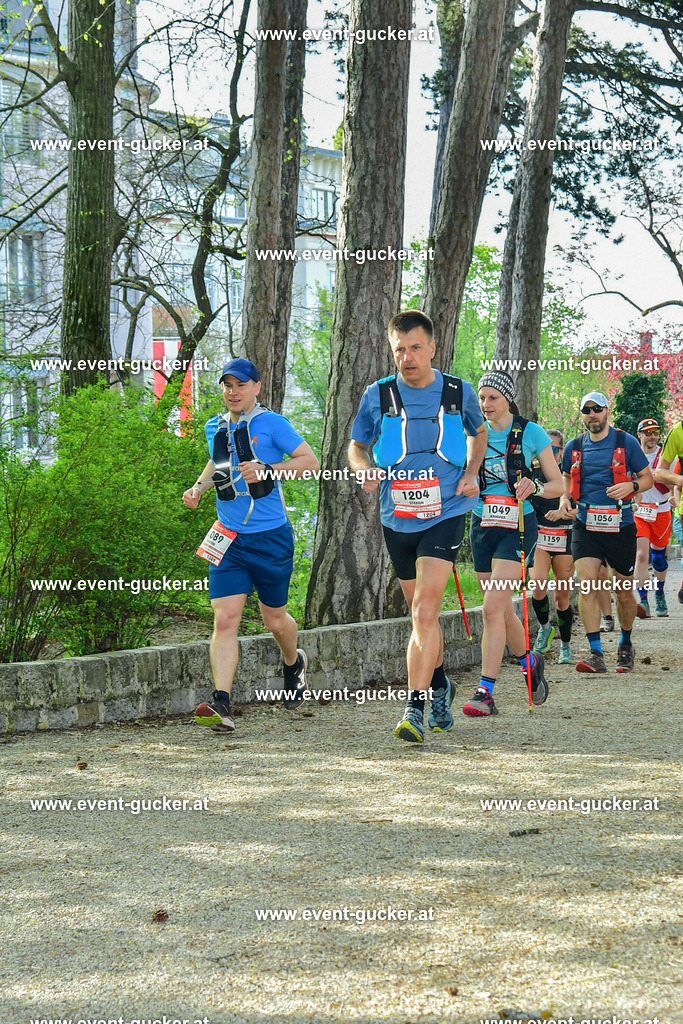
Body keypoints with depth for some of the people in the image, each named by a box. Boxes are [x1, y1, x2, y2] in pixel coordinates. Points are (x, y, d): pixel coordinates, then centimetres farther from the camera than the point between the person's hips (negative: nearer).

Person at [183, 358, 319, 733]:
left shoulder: (271, 424, -6)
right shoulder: (215, 428, 10)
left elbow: (310, 460, -6)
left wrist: (266, 471, -18)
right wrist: (198, 487, 10)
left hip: (270, 537, -3)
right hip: (228, 538, 3)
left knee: (274, 619, 11)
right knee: (224, 619, -11)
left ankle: (294, 664, 46)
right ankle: (221, 705, -18)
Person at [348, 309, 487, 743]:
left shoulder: (459, 392, -1)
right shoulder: (379, 395, -1)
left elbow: (478, 433, 19)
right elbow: (356, 447, 11)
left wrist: (471, 473, 1)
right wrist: (367, 469, -12)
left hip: (445, 514, -3)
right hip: (397, 518, 3)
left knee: (425, 609, -17)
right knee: (422, 613, 15)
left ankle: (416, 707, -18)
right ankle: (440, 684, 39)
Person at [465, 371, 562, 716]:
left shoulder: (531, 433, -3)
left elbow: (558, 485, -1)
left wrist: (535, 487, -22)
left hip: (516, 526, -5)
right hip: (481, 525, 5)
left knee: (493, 607, -17)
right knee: (502, 610, 10)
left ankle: (485, 692, -18)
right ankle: (530, 662, 37)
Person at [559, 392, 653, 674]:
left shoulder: (626, 442, -2)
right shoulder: (574, 447, 7)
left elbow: (648, 478, 4)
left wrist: (630, 486, -17)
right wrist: (565, 498, 0)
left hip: (620, 526, -1)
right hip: (585, 526, 1)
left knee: (623, 593, 8)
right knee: (587, 585, -16)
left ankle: (626, 645, 33)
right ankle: (596, 654, -17)